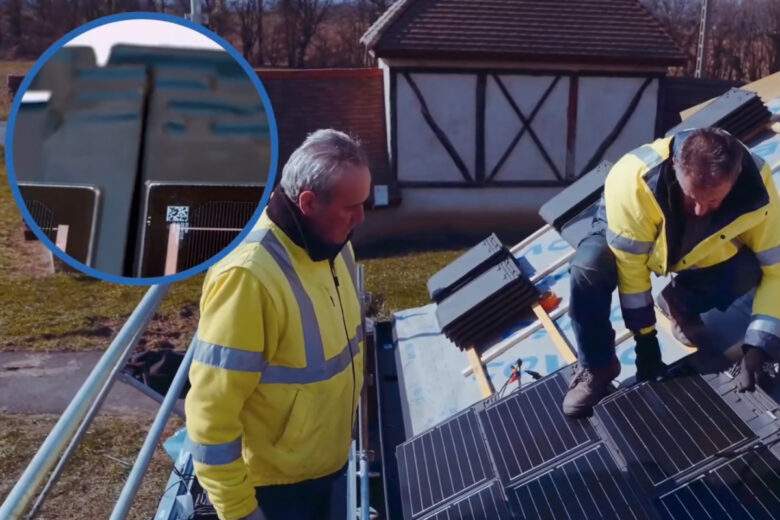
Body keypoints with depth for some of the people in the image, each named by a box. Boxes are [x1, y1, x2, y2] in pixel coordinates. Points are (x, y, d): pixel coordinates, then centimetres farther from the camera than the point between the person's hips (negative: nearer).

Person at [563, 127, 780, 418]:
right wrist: (646, 338, -25)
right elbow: (630, 265, -32)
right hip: (625, 235, -2)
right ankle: (596, 368, -11)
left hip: (698, 251, 2)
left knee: (748, 271, -27)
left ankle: (679, 303, 7)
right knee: (588, 266, -34)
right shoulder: (634, 178, -41)